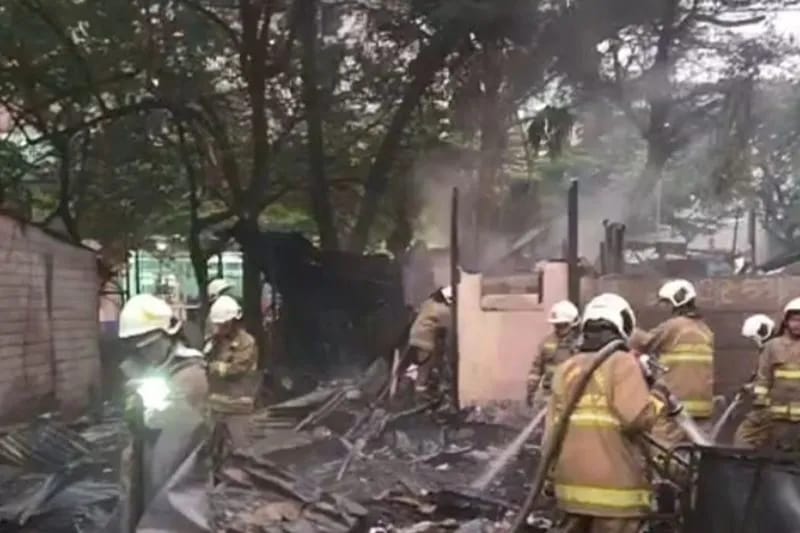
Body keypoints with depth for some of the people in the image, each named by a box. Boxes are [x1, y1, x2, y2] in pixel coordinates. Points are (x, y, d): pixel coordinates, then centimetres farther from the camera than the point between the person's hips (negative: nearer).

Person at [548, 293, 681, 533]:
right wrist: (660, 397, -1)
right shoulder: (623, 363, -8)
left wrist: (553, 473, 18)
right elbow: (637, 418, -20)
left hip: (572, 482, 6)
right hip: (613, 486, -6)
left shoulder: (565, 369, 11)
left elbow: (552, 430, 10)